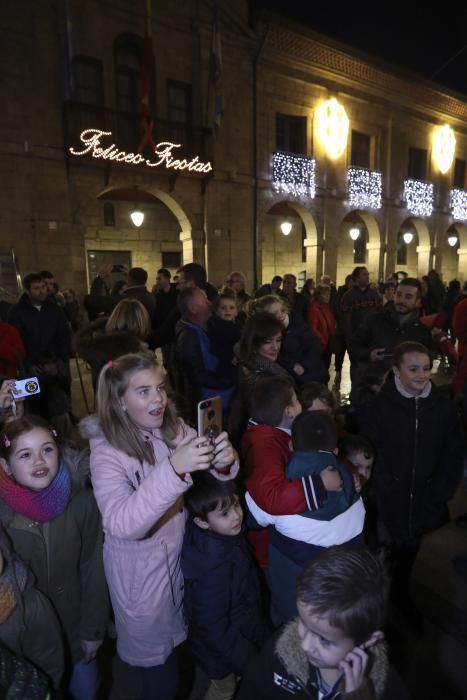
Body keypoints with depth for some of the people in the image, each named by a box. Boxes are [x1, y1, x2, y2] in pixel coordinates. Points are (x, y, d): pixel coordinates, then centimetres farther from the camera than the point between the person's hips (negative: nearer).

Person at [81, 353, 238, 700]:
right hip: (141, 569, -4)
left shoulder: (176, 428, -10)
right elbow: (122, 525, -35)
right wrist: (173, 468, -49)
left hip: (183, 552, 4)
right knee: (161, 672, 19)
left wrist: (224, 462, -34)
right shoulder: (107, 452, -23)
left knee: (183, 642, 27)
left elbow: (212, 477, -10)